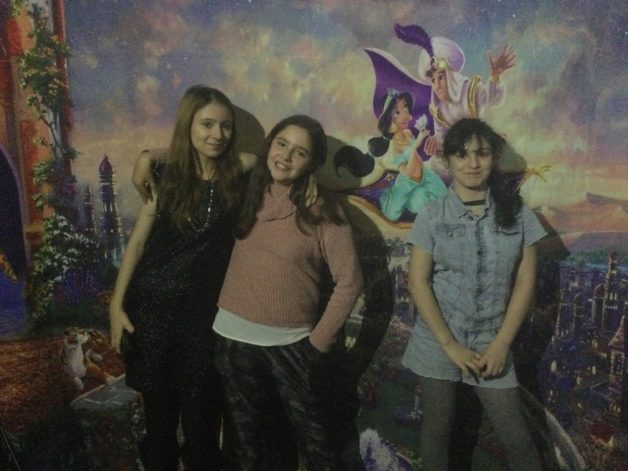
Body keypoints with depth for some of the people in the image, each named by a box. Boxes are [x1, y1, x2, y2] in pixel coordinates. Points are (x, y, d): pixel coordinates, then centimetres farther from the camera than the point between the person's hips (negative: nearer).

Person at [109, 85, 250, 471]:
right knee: (159, 413, 15)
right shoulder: (166, 176, -2)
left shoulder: (237, 177, -3)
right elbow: (138, 241, 0)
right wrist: (117, 304, -3)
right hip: (153, 308, 1)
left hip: (204, 312, 0)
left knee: (201, 417, 8)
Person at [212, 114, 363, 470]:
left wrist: (319, 342, -10)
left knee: (312, 437, 10)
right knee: (248, 438, 20)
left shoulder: (323, 209, -9)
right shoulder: (248, 192, 2)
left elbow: (349, 281, -11)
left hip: (290, 343, -3)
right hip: (234, 337, 4)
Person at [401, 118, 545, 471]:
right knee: (438, 426, 13)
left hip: (491, 343, 1)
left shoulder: (517, 214, 0)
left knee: (515, 435, 7)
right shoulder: (432, 216, -5)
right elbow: (418, 282, -8)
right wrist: (450, 345, -11)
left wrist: (501, 343, -7)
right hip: (438, 343, -1)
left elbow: (525, 281, 0)